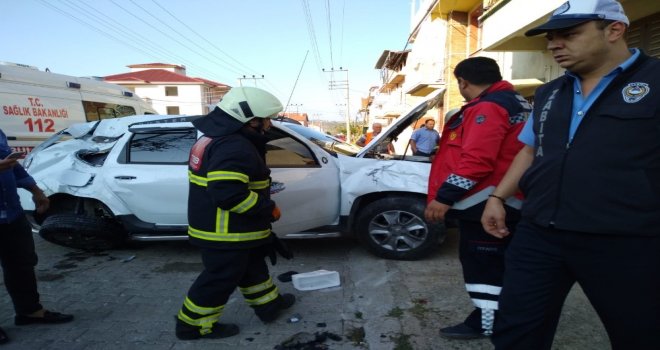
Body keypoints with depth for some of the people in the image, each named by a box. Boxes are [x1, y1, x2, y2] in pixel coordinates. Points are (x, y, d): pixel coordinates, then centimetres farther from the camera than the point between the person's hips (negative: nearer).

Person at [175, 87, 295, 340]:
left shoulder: (219, 138, 9)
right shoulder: (235, 147, -26)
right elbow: (228, 194, -35)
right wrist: (268, 208, -21)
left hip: (218, 227, 11)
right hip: (225, 233, -10)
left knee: (252, 268, 23)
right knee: (220, 279, 9)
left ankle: (269, 304, 39)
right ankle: (193, 325, 28)